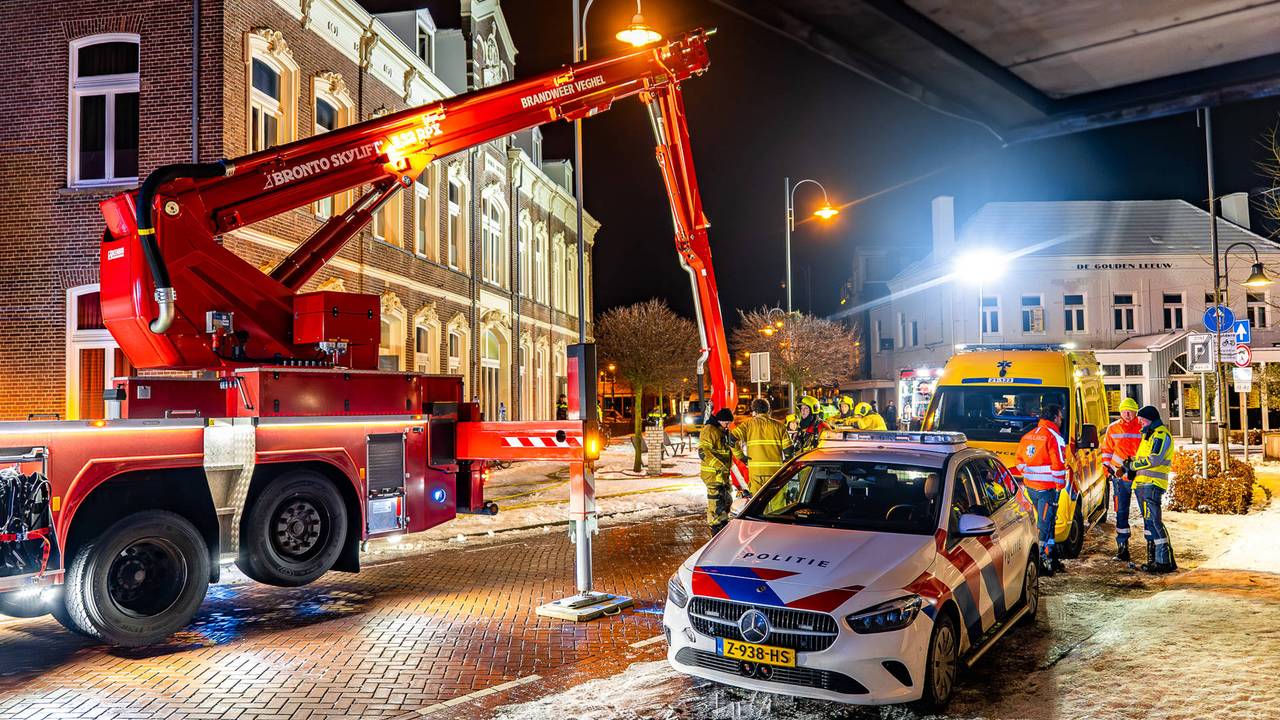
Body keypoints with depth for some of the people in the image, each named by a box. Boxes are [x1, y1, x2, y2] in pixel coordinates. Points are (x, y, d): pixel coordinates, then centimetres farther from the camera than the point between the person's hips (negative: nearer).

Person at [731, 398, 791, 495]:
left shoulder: (749, 424, 4)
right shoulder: (777, 425, 6)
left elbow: (733, 437, -8)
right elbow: (787, 448, 0)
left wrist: (740, 456, 2)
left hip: (755, 469, 0)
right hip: (774, 469, 0)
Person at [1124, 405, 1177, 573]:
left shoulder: (1161, 434, -8)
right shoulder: (1149, 435, 24)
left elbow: (1154, 459, -19)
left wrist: (1133, 465, -10)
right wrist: (1133, 470, 9)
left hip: (1152, 484, -10)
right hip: (1143, 484, 10)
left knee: (1153, 521, -15)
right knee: (1148, 522, 12)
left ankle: (1166, 561, -15)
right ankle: (1154, 559, 17)